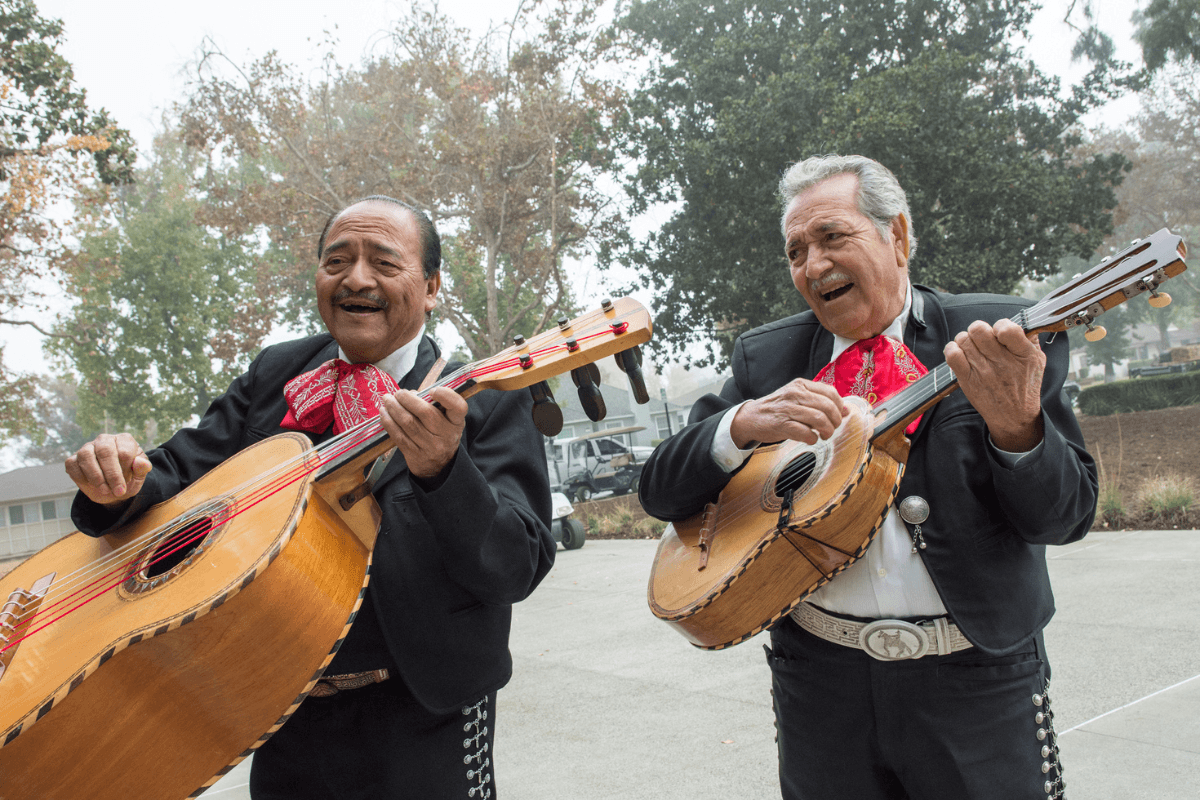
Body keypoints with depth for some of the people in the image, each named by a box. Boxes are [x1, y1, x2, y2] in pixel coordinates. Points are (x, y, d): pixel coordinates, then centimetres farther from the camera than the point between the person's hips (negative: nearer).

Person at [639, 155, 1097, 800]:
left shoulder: (1005, 334, -3)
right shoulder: (765, 358, 3)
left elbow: (1067, 519, -7)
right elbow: (660, 491, -2)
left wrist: (1015, 425, -27)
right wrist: (744, 424, -20)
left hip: (975, 679, -1)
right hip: (821, 680, 2)